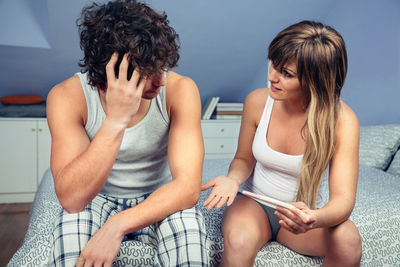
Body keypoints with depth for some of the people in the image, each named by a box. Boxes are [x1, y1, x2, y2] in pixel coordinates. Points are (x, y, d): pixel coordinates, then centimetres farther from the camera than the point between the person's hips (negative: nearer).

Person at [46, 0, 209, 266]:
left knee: (188, 224, -31)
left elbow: (189, 185, -25)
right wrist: (116, 120, -40)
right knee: (71, 224, -32)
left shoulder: (180, 89, -21)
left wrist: (117, 226, -36)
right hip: (98, 201, 0)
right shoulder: (67, 96, -21)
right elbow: (71, 199, -30)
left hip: (158, 201, 1)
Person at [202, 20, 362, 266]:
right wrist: (233, 179, -20)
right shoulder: (258, 101, -12)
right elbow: (244, 158, 3)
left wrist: (315, 219, -42)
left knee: (348, 239, -28)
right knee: (239, 242, -33)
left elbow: (343, 198, -20)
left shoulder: (342, 121, -18)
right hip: (253, 201, 0)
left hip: (300, 212, 1)